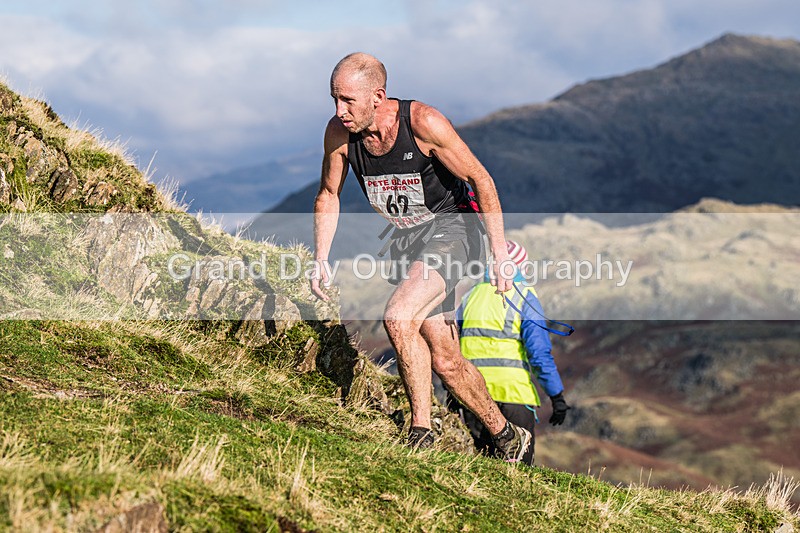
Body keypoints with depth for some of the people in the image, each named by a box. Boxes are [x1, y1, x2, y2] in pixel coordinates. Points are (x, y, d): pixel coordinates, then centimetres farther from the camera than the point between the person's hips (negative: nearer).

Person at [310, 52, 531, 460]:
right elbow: (328, 195, 6)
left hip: (449, 228, -6)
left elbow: (481, 179, -16)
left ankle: (421, 431, -10)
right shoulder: (339, 132, -11)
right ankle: (507, 437, 21)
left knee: (397, 318, -27)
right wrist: (320, 259, -2)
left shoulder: (423, 122, -25)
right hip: (406, 239, 6)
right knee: (443, 359, 5)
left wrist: (499, 253, -15)